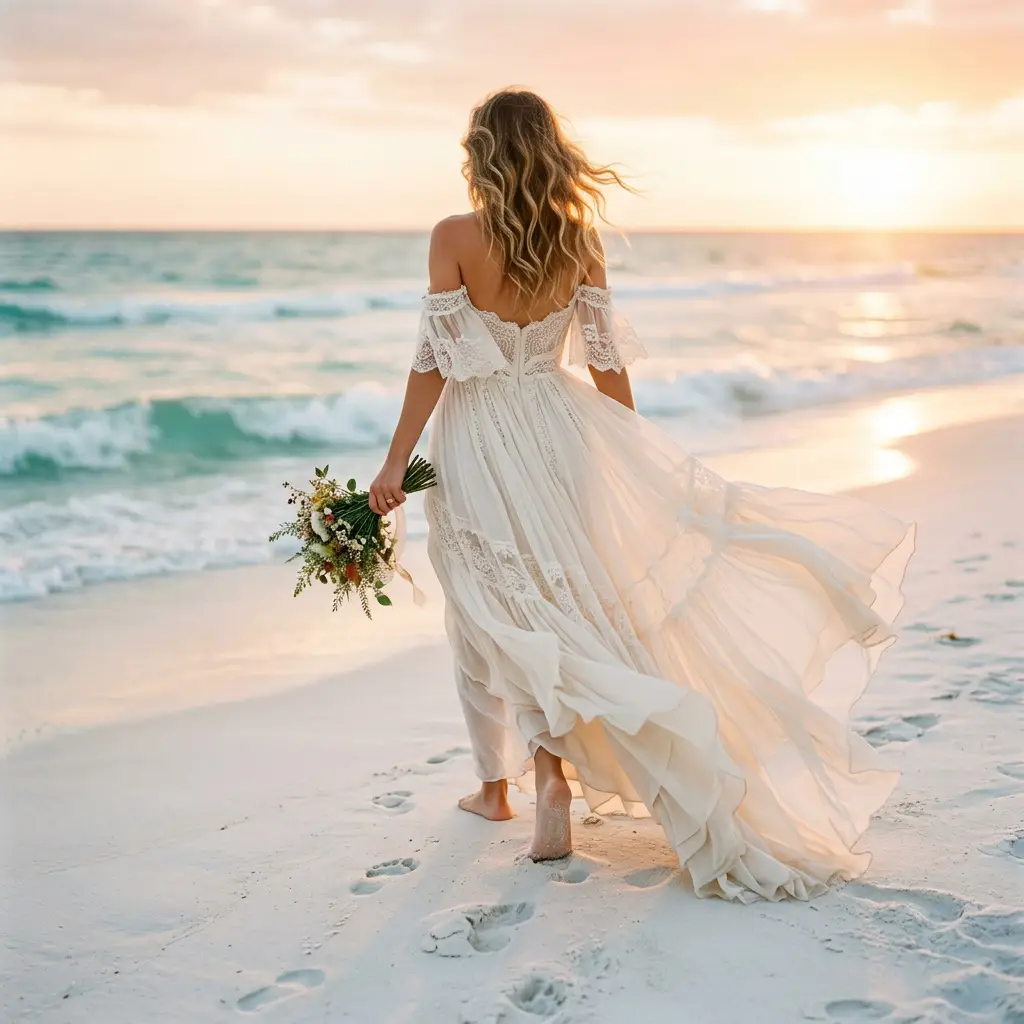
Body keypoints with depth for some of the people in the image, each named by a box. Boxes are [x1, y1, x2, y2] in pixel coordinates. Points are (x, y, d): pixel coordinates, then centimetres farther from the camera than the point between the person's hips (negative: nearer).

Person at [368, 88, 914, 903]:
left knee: (494, 619, 9)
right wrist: (634, 455, 14)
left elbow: (437, 360, -13)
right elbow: (606, 360, 3)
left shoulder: (456, 237, -11)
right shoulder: (579, 238, 0)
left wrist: (396, 464, -8)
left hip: (479, 441, -3)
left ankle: (498, 787, 16)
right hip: (560, 429, 3)